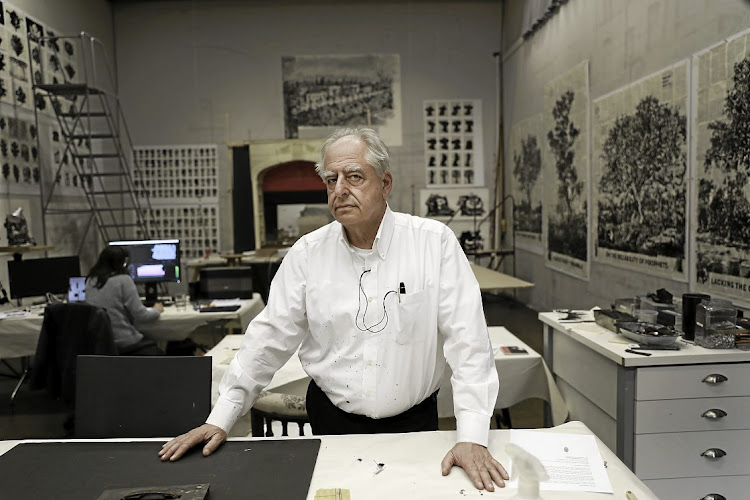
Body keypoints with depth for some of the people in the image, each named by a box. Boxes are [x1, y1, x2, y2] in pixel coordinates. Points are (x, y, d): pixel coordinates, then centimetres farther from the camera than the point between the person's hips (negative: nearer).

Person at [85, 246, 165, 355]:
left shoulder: (91, 280, 6)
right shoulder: (124, 280, -12)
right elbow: (141, 316, -12)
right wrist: (156, 310, 7)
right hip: (123, 343, -6)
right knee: (159, 354, 15)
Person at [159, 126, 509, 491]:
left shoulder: (435, 242, -13)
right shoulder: (308, 252, -6)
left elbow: (467, 338, -16)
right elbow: (270, 338, -1)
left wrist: (472, 437, -22)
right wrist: (220, 420, -4)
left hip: (413, 421, -1)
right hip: (332, 420, 2)